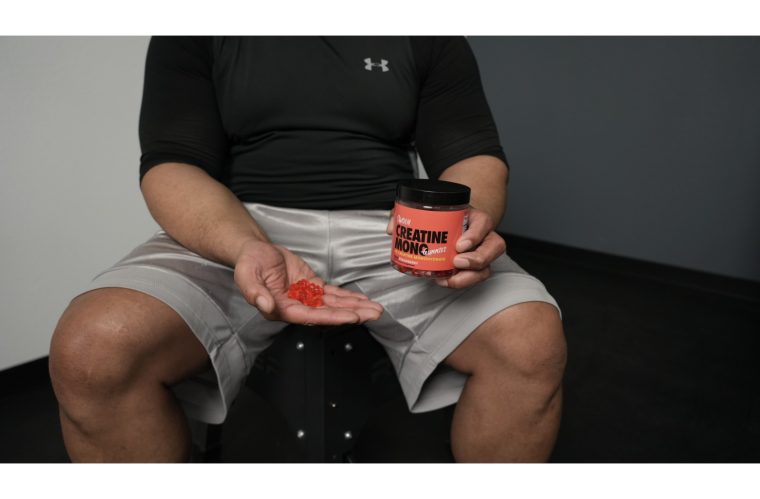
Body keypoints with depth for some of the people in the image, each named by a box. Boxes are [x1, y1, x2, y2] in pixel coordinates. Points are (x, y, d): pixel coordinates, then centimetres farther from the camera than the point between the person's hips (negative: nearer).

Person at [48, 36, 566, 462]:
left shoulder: (431, 38, 11)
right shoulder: (195, 37, 8)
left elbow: (475, 156, 6)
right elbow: (173, 164, -2)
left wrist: (471, 220, -20)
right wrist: (248, 249, -25)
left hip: (390, 235, 1)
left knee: (532, 339, -26)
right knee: (92, 346, -27)